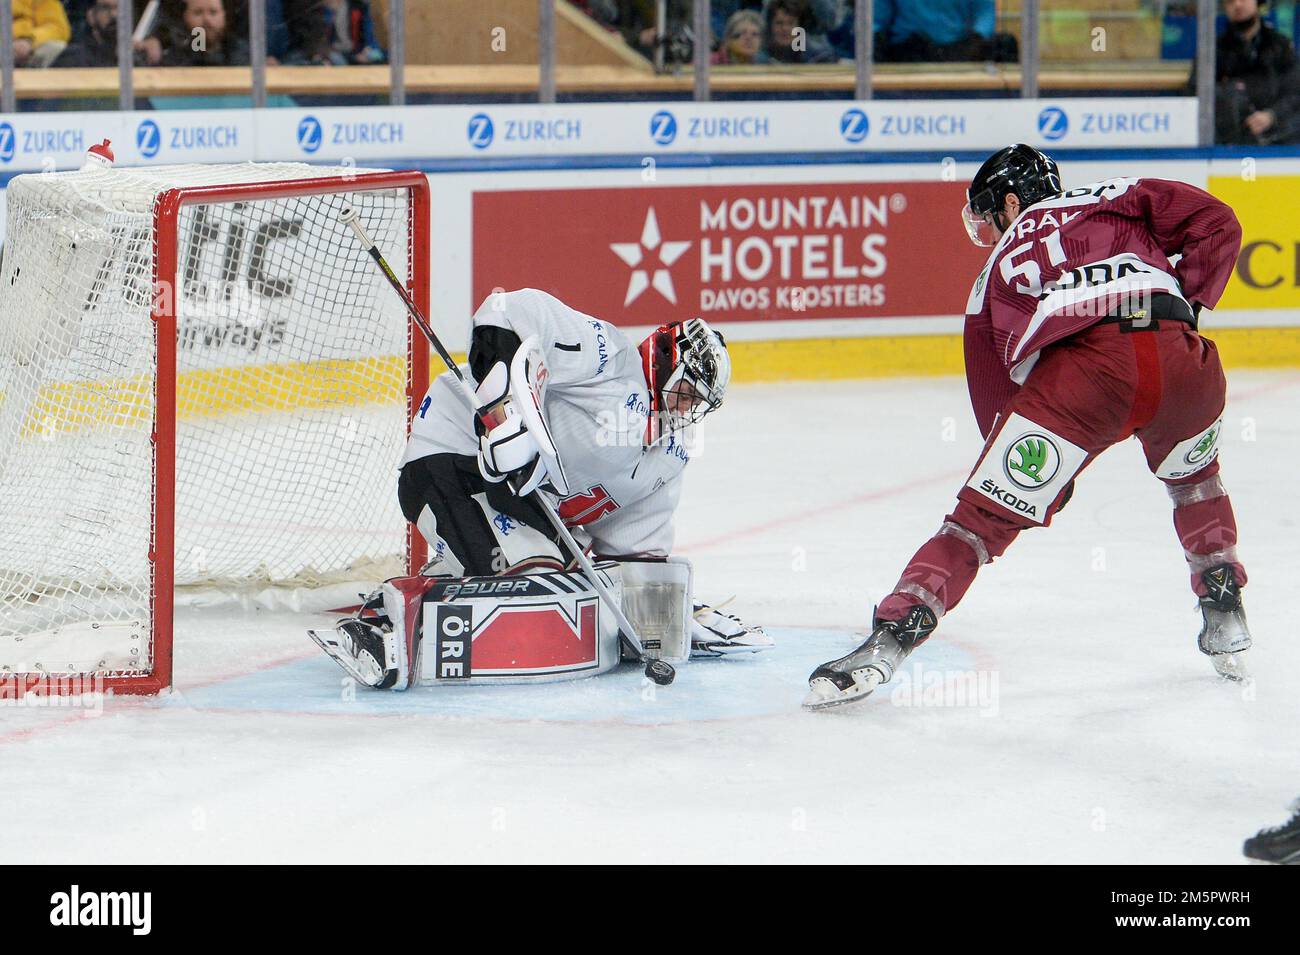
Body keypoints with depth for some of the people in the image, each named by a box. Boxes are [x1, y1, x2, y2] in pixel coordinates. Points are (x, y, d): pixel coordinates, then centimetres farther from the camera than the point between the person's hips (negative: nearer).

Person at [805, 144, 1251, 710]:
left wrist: (1040, 477, 36)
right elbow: (1215, 224, 18)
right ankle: (1226, 624, 33)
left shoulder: (995, 273, 30)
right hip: (1179, 358, 2)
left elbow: (995, 397, 28)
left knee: (985, 515, 3)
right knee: (1193, 479, 35)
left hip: (1077, 369, -2)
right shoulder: (1116, 200, 32)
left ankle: (887, 642, -10)